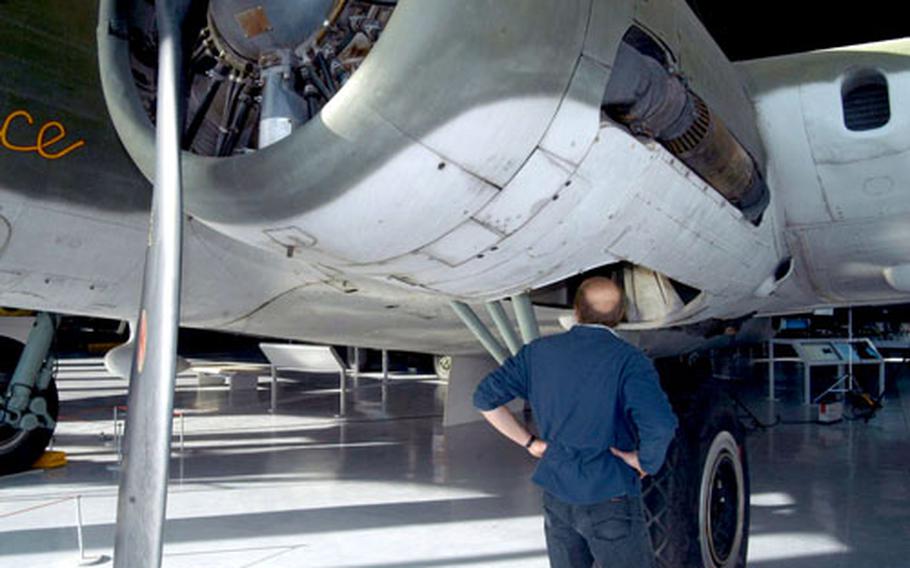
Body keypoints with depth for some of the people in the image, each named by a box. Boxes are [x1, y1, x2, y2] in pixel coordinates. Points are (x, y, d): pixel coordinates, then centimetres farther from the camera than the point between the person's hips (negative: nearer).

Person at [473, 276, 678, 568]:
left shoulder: (538, 352, 0)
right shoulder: (628, 360, -14)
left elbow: (485, 397, 4)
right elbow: (660, 426, -29)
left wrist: (530, 442, 7)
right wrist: (645, 462, -10)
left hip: (556, 496, 5)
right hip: (610, 500, -5)